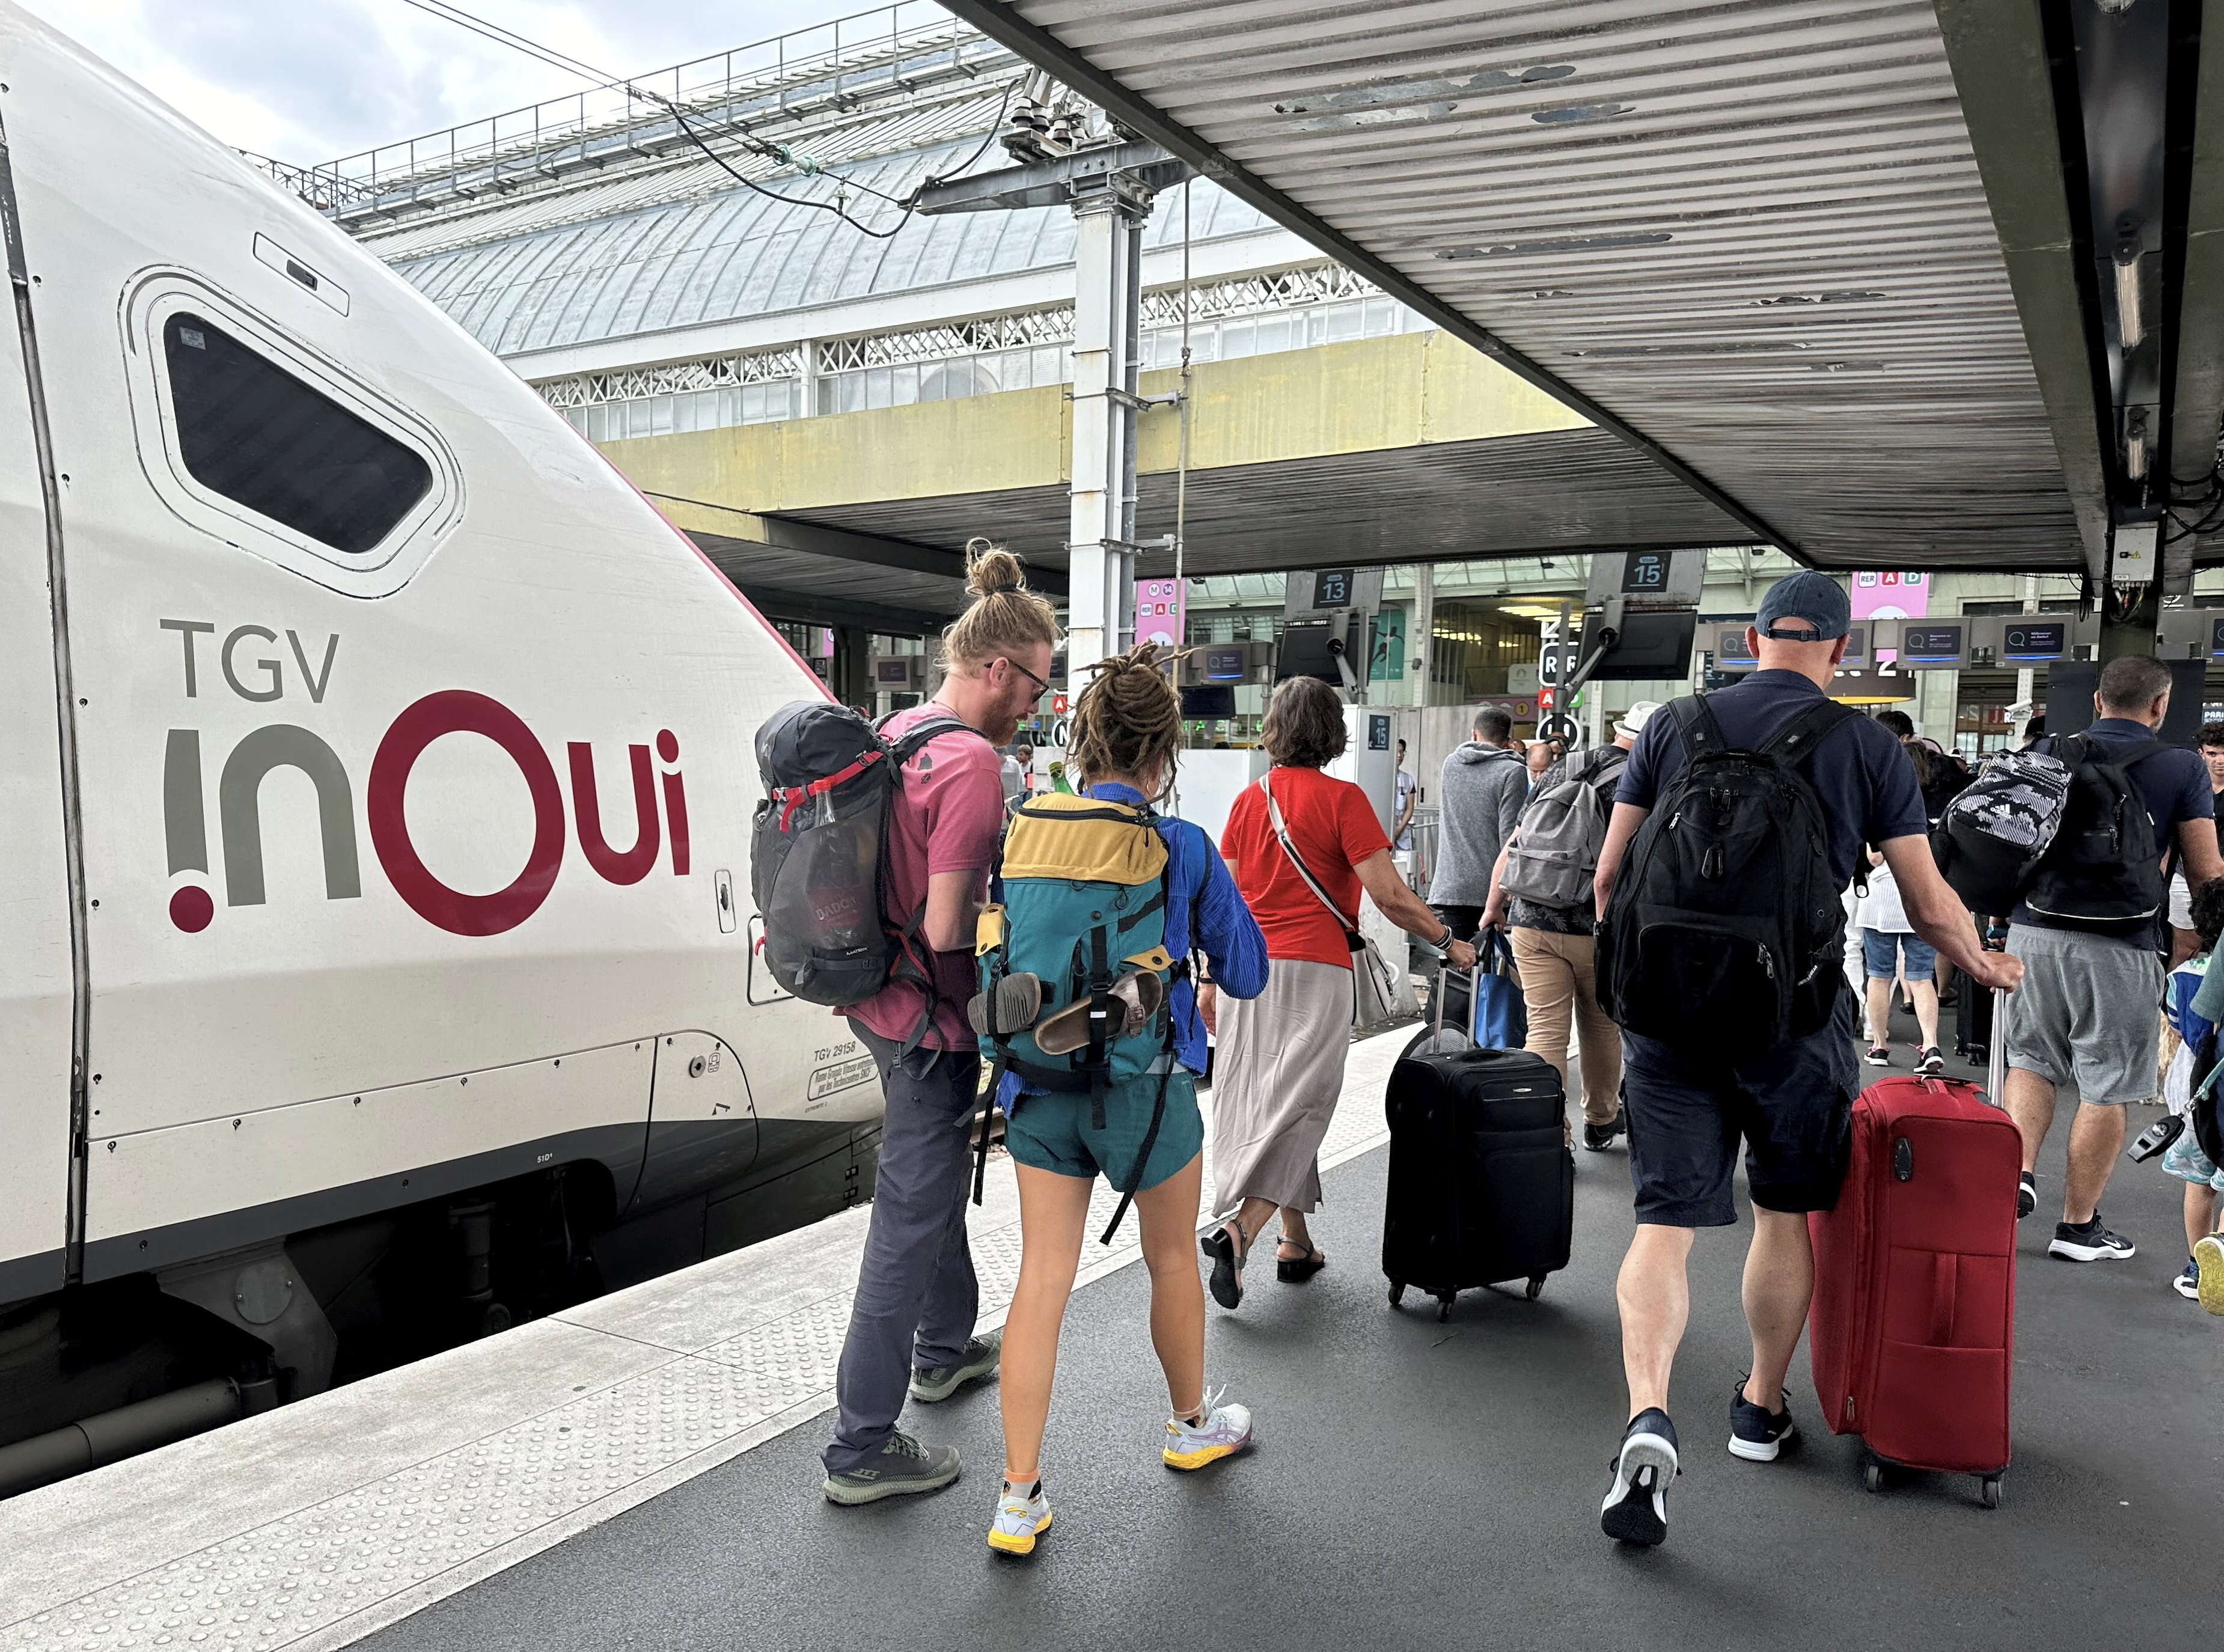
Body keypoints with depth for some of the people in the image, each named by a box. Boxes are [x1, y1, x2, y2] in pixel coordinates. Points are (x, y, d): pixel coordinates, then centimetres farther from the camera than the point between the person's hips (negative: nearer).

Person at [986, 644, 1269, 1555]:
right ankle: (1192, 1425, 42)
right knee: (1172, 1260, 19)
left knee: (1042, 1276, 8)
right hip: (1143, 1085, -3)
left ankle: (1019, 1496, 12)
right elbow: (1246, 975, -1)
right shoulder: (1183, 848, -10)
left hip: (1040, 1084, 3)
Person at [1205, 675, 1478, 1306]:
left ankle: (1296, 1243, 23)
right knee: (1295, 1105, -3)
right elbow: (1389, 895, -10)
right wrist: (1448, 940, 3)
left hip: (1249, 966, 5)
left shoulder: (1249, 798, 9)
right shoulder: (1341, 799, -5)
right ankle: (1237, 1230, -18)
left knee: (1264, 1101, 13)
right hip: (1314, 969, -5)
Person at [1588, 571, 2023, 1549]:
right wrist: (1984, 966, 25)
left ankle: (1648, 1415, -16)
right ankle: (1762, 1406, 32)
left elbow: (1609, 874, 6)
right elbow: (1930, 906, 4)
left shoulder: (1674, 724, 3)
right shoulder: (1867, 746, 0)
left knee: (1664, 1219, 2)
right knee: (1785, 1213, 18)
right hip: (1795, 1015, 0)